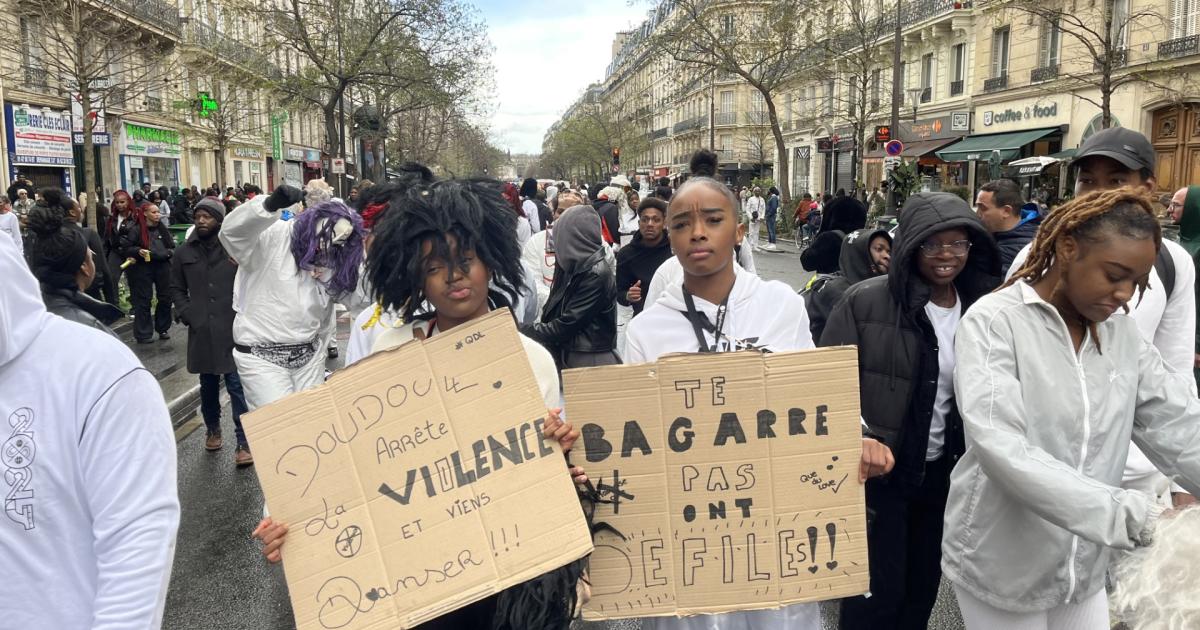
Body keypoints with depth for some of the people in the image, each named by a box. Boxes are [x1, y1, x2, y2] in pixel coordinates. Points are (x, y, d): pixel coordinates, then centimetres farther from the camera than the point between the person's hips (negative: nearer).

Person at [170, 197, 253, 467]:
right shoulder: (185, 252, 7)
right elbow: (177, 288, 15)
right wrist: (187, 315, 2)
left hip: (233, 329, -4)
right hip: (201, 330, 4)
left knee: (236, 384, -4)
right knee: (208, 383, 16)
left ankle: (244, 441, 0)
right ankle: (213, 429, 34)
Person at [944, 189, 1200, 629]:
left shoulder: (1123, 334, 3)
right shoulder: (995, 322, -16)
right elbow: (999, 445, -27)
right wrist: (1120, 510, -34)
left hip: (1085, 569, 5)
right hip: (1001, 567, -5)